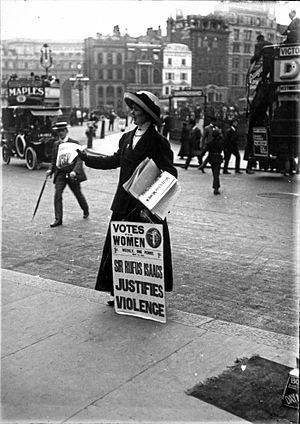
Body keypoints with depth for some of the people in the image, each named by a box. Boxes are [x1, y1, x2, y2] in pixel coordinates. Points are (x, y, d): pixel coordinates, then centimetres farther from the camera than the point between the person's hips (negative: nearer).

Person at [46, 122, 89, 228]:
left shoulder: (74, 143, -8)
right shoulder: (56, 144, 7)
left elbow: (79, 160, -13)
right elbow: (53, 160, 14)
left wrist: (74, 171, -28)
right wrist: (50, 170, -4)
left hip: (72, 174, -3)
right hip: (60, 174, 3)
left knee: (78, 194, 14)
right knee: (57, 195, -11)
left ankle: (86, 211, 41)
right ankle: (58, 219, -7)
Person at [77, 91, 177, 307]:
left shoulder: (158, 142, -9)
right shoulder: (127, 138, 12)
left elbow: (170, 174, -12)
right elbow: (114, 160, 24)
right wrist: (86, 157, 24)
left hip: (147, 207, -6)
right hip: (123, 205, 7)